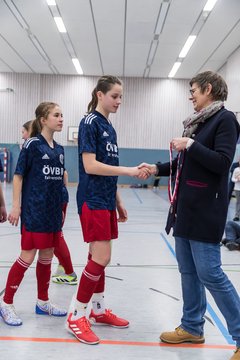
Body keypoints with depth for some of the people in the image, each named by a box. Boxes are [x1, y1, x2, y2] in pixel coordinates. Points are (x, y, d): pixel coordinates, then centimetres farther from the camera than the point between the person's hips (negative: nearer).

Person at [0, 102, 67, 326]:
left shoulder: (59, 149, 10)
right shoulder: (32, 144, -8)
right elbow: (18, 175, -8)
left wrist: (60, 209, 16)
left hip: (53, 211, 7)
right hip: (34, 210, -6)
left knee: (46, 256, 12)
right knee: (27, 257, -3)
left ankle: (42, 302, 26)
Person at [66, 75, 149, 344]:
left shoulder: (109, 128, 16)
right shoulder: (90, 123, -10)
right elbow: (90, 166, -19)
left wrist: (118, 202, 18)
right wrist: (130, 170, -21)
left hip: (106, 201, 8)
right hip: (92, 200, -8)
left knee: (98, 257, 13)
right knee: (101, 258, -9)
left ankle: (98, 310, 24)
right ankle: (76, 316, 4)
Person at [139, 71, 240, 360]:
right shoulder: (197, 121, 16)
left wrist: (189, 145, -17)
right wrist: (157, 168, 10)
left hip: (205, 210, -8)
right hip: (184, 207, 9)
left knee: (209, 273, -6)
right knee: (188, 271, 13)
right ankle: (192, 328, 26)